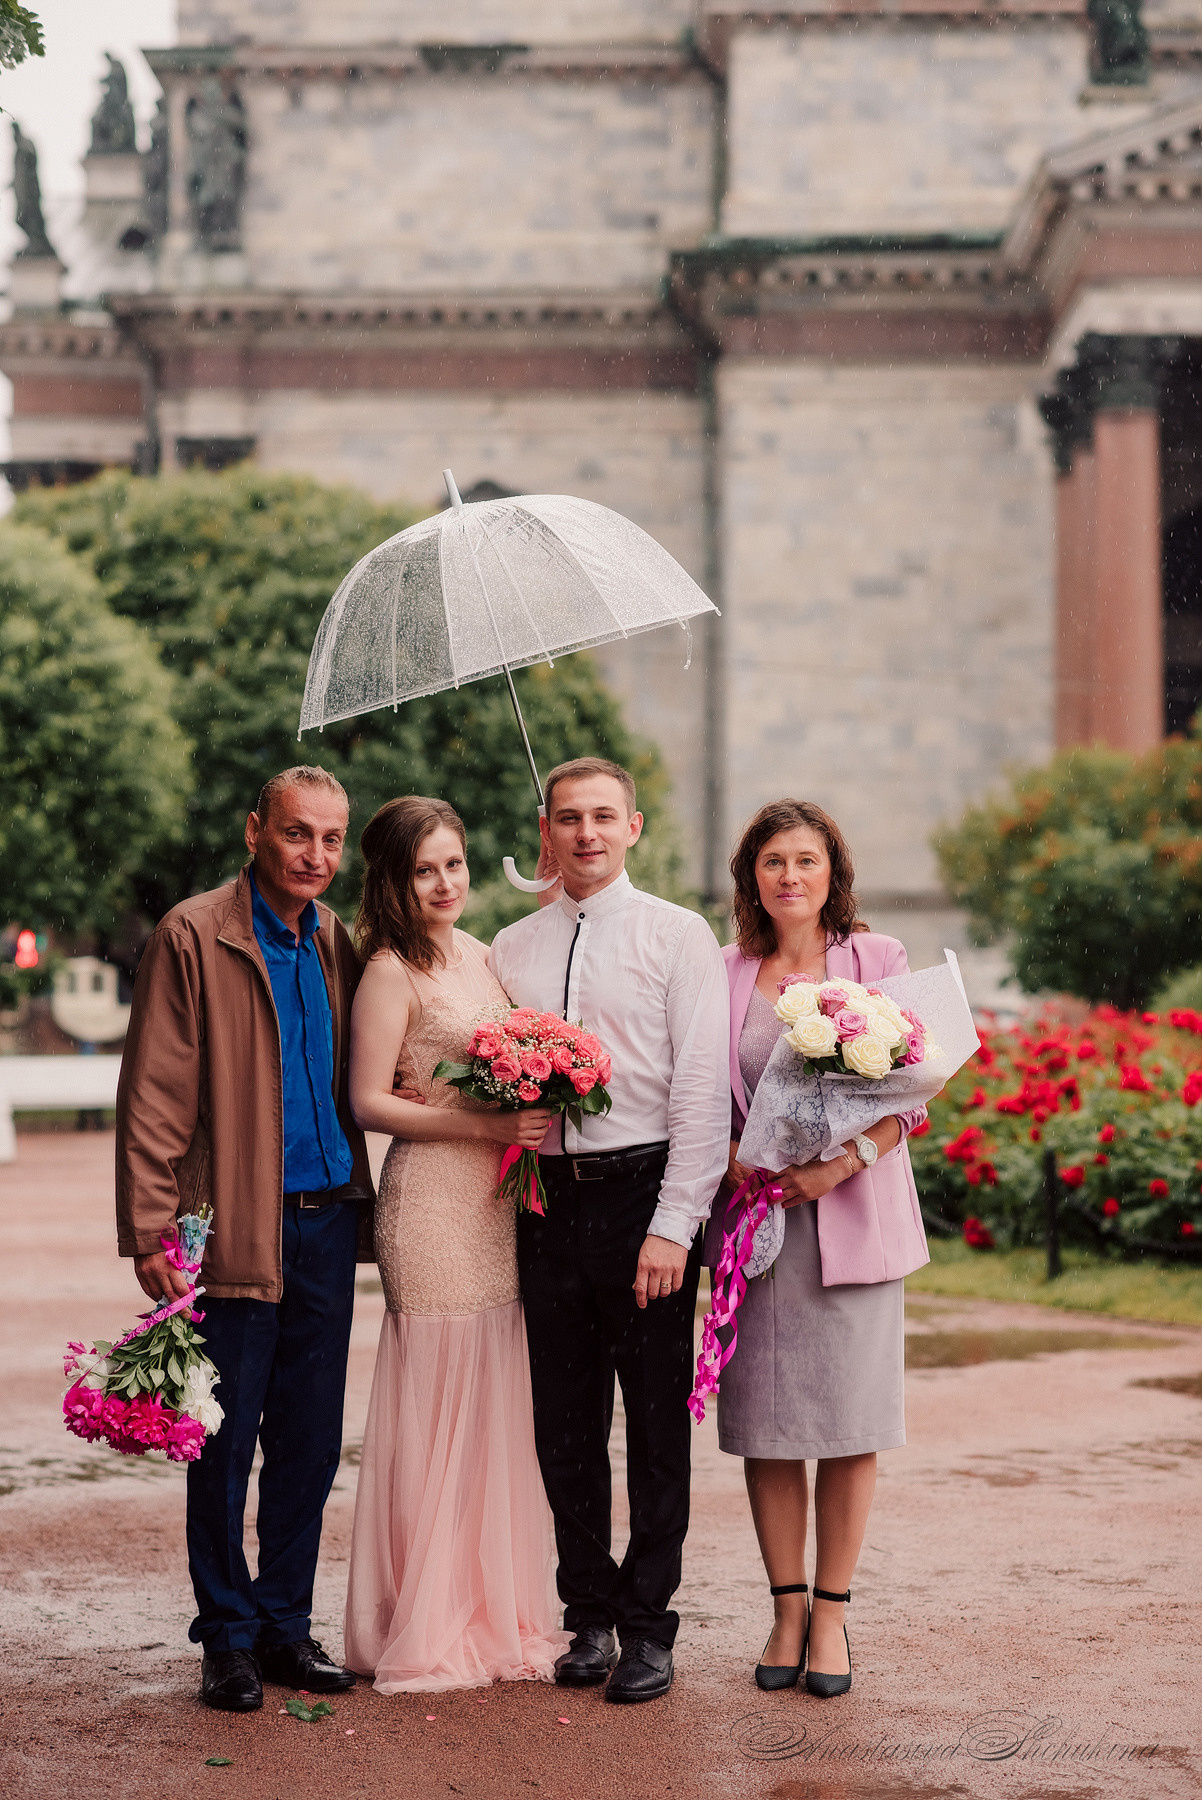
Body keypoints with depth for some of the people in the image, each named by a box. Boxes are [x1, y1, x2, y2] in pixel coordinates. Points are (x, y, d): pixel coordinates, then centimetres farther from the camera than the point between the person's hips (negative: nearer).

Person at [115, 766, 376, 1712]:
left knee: (310, 1442, 9)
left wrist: (361, 1202, 5)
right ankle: (228, 1637, 14)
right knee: (226, 1444, 2)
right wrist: (151, 1232, -14)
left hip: (327, 1219, 5)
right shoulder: (194, 936, -6)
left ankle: (285, 1624, 21)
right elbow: (154, 1098, -8)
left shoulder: (337, 942, 11)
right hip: (236, 1231, -5)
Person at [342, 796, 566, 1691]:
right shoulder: (392, 971, -7)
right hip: (431, 1201, -7)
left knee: (498, 1405, 10)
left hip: (500, 1199, 7)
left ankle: (498, 1610, 20)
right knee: (439, 1406, -3)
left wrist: (538, 1113, 5)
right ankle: (428, 1628, 6)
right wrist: (484, 1125, -18)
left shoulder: (478, 954, 15)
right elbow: (369, 1102, -11)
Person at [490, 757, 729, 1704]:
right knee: (564, 1422, 8)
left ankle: (648, 1627, 12)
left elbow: (702, 1088, -6)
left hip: (645, 1192, -4)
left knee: (657, 1421, 2)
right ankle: (590, 1616, 20)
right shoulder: (512, 949, 13)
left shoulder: (678, 935, 0)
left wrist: (673, 1225, -12)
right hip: (550, 1198, 4)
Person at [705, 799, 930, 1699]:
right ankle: (787, 1607, 14)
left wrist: (838, 1163, -15)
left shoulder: (878, 959, 3)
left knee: (848, 1419, -1)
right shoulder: (724, 972, 9)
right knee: (764, 1421, 2)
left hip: (852, 1213, -1)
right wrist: (735, 1159, -9)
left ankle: (831, 1613, 9)